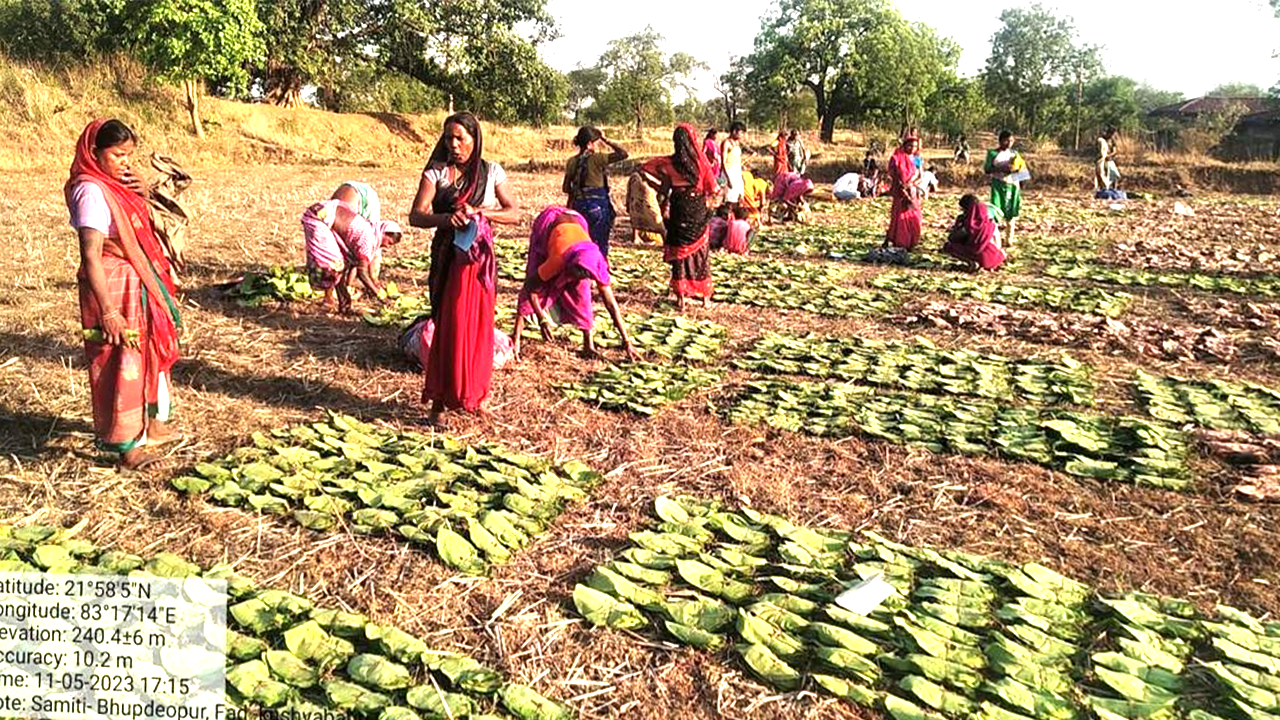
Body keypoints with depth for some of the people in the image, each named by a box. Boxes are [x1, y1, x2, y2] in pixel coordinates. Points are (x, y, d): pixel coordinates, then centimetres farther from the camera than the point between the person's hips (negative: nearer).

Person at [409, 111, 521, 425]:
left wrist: (480, 212, -13)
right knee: (448, 326, 0)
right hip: (447, 257, -1)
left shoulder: (492, 172, 4)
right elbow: (416, 216, -8)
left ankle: (475, 396, 20)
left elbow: (514, 213, 2)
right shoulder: (435, 173, 1)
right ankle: (439, 402, 7)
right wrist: (445, 218, -27)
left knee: (478, 325, 6)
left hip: (479, 257, 1)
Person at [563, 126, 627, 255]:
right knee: (599, 243, 2)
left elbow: (566, 188, 6)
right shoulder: (596, 159, -12)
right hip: (598, 205, -5)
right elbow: (623, 154, -17)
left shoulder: (572, 162, 4)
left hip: (579, 205, 5)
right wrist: (607, 141, -6)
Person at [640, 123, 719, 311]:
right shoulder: (701, 160, -9)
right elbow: (713, 189, -7)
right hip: (699, 212, 0)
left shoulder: (669, 163, -8)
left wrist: (662, 188, -2)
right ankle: (705, 296, 20)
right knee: (701, 252, 14)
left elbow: (644, 170, -7)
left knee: (679, 253, 9)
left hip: (678, 212, 0)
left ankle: (681, 298, 9)